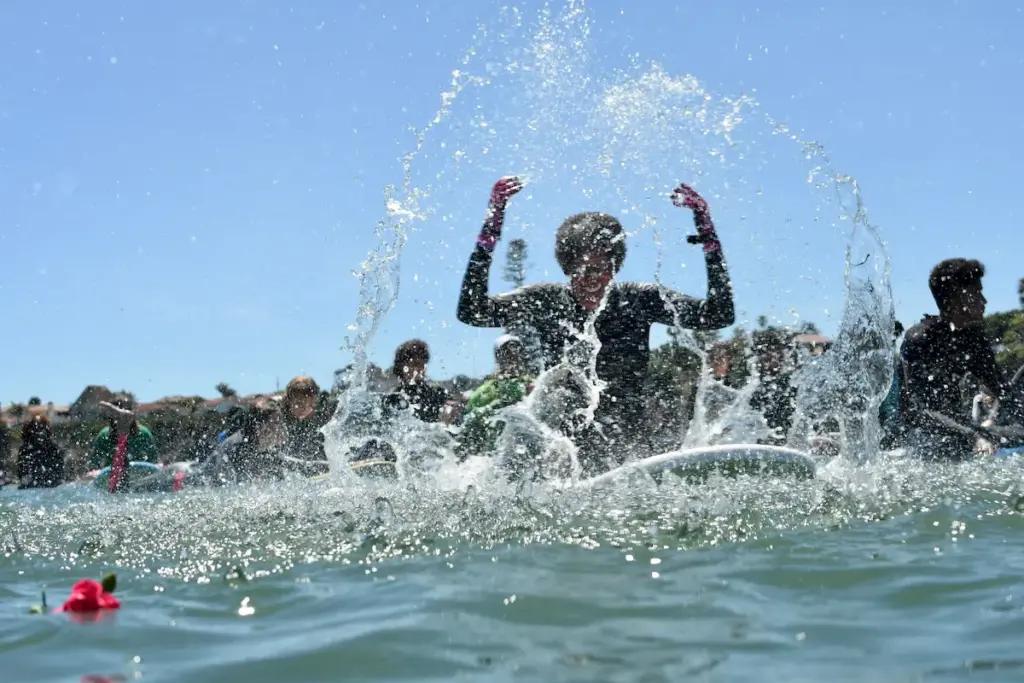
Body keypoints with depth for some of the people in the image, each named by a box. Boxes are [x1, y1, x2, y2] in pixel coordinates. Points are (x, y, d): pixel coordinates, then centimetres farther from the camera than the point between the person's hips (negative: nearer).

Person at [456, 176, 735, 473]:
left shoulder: (639, 300, -1)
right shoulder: (544, 302, 0)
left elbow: (719, 315, -7)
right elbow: (471, 312, -10)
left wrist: (709, 240, -15)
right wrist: (490, 232, -14)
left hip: (625, 448, -2)